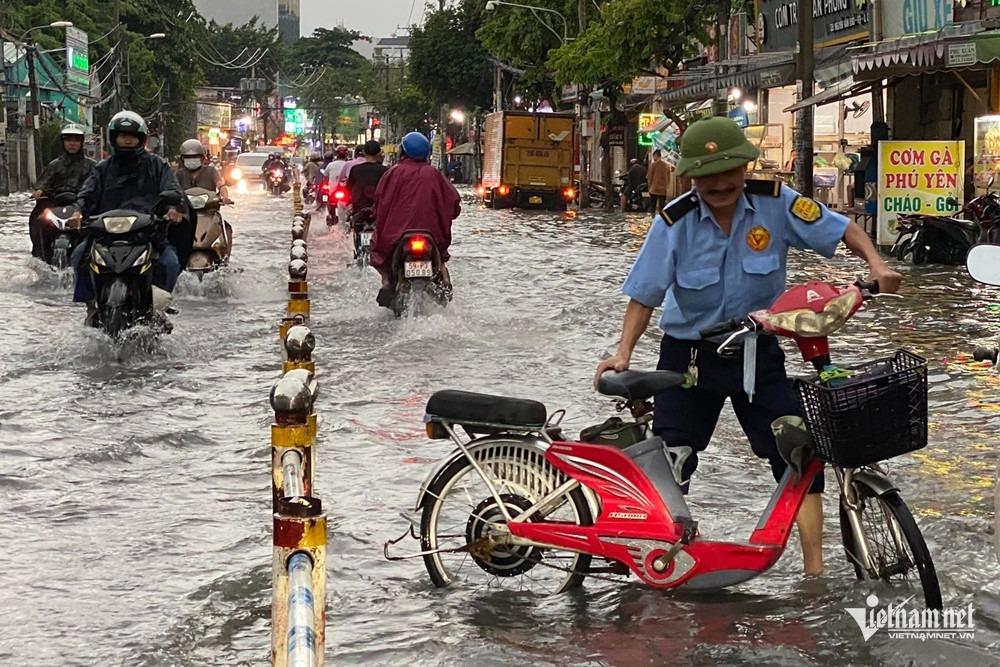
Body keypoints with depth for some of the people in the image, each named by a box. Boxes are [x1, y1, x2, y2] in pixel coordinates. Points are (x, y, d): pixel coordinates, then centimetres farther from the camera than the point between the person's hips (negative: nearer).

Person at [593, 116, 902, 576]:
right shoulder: (674, 223, -15)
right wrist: (623, 354, -19)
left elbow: (844, 230, -5)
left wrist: (876, 265, -22)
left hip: (757, 351, 1)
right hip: (688, 354, -1)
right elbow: (645, 294, -10)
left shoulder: (775, 203, -13)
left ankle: (815, 569, 4)